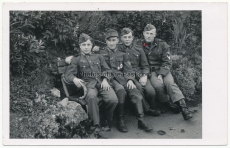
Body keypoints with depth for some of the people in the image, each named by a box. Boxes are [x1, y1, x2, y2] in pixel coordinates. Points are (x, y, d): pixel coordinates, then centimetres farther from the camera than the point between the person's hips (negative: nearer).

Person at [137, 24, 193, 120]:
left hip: (163, 70, 1)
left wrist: (161, 74, -13)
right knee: (158, 85, -31)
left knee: (170, 83, -28)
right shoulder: (139, 46, 6)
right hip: (149, 71, -1)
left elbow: (167, 62, 2)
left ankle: (183, 107, -35)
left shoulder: (162, 44, 7)